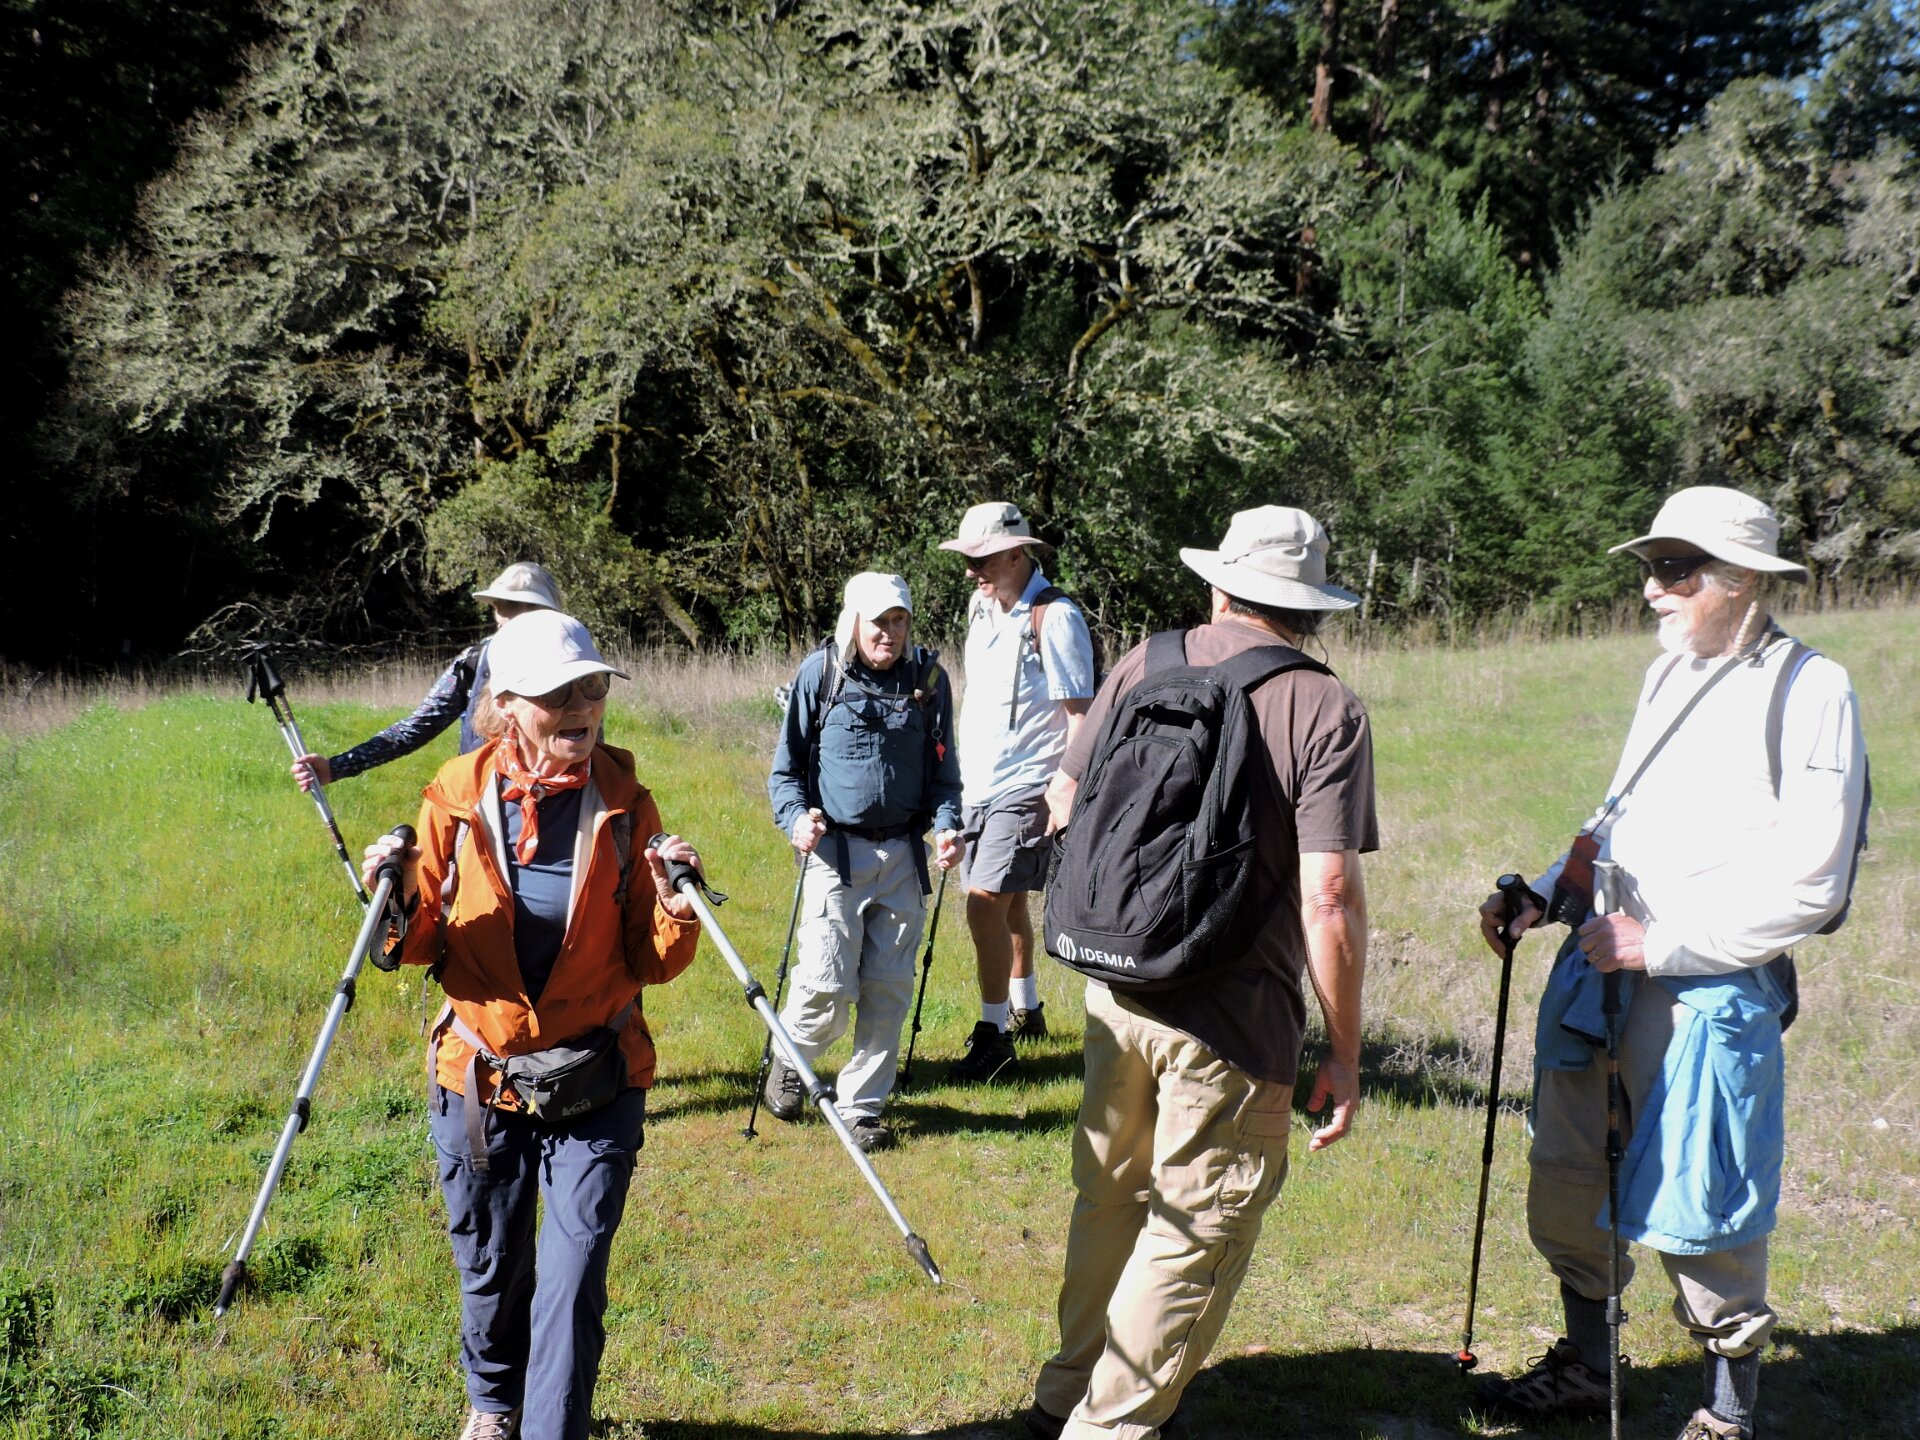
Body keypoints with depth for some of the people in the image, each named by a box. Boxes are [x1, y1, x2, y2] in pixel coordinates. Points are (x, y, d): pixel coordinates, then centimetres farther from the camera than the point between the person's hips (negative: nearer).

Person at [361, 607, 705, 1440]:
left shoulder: (624, 804, -6)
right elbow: (421, 947, -1)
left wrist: (675, 908, -23)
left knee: (573, 1275, -5)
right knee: (489, 1266, 18)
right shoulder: (457, 798, -6)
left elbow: (652, 965, -4)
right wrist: (399, 904, -21)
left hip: (596, 1082, -1)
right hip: (476, 1079, 1)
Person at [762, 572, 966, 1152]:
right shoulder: (819, 674, -1)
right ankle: (790, 1059, 23)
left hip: (904, 854, 3)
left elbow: (942, 766, 13)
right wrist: (796, 816, -13)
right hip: (835, 850, -3)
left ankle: (862, 1105, 20)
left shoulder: (928, 677, 6)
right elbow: (788, 765, 5)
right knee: (828, 986, -8)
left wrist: (947, 825, -3)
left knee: (889, 989, 4)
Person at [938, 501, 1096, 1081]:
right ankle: (1025, 1010, 35)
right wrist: (961, 776, 20)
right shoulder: (981, 607, 11)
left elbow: (1080, 714, -15)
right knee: (1007, 902, 18)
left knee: (986, 902, -15)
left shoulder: (1055, 618, -14)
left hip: (1026, 788, -8)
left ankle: (994, 1040, -8)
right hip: (978, 786, 8)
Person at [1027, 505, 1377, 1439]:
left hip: (1116, 989, 6)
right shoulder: (1327, 711, -13)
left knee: (1110, 1196, 24)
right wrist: (1344, 1051, -9)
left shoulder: (1143, 668, -1)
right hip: (1234, 1020, -5)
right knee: (1198, 1232, 12)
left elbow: (1063, 804, 8)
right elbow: (1328, 896, -19)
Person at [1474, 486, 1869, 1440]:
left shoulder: (1810, 691, -11)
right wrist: (1542, 894, 10)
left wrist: (1663, 940, -17)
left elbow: (1807, 884, -16)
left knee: (1697, 1215, 4)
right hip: (1599, 969, 7)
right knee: (1565, 1186, 13)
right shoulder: (1669, 674, 12)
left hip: (1709, 991, -7)